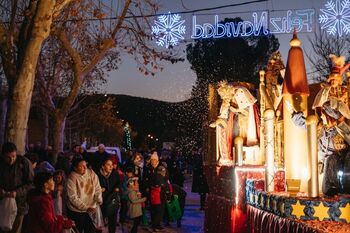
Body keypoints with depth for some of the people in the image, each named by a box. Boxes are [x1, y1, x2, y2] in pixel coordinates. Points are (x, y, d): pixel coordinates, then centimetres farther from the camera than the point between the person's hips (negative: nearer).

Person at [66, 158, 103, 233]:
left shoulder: (91, 173, -6)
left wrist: (99, 200, -20)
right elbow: (73, 198, -19)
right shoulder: (72, 178, -18)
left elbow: (97, 189, -2)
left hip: (91, 209, 4)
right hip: (76, 211, -4)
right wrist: (86, 208, -22)